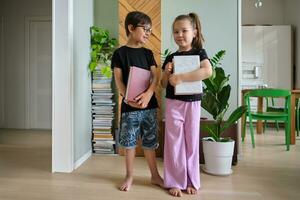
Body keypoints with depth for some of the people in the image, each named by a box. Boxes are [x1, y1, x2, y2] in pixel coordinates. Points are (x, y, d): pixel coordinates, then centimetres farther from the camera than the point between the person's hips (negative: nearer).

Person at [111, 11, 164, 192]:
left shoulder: (148, 53, 9)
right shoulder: (120, 53, -1)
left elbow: (155, 77, 0)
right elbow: (118, 80, -5)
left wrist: (148, 94, -19)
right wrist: (128, 98, -20)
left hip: (149, 104, 3)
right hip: (129, 105, -2)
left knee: (150, 142, 11)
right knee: (129, 142, 7)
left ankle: (155, 175, 27)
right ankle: (129, 176, 26)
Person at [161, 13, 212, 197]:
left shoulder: (199, 53, -1)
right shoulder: (171, 58, 6)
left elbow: (208, 71, -23)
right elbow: (164, 85, 10)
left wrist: (180, 77, -26)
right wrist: (167, 73, -11)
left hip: (193, 103, -1)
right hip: (173, 103, 2)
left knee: (191, 142, 8)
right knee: (175, 142, 4)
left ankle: (192, 181, 23)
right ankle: (175, 182, 17)